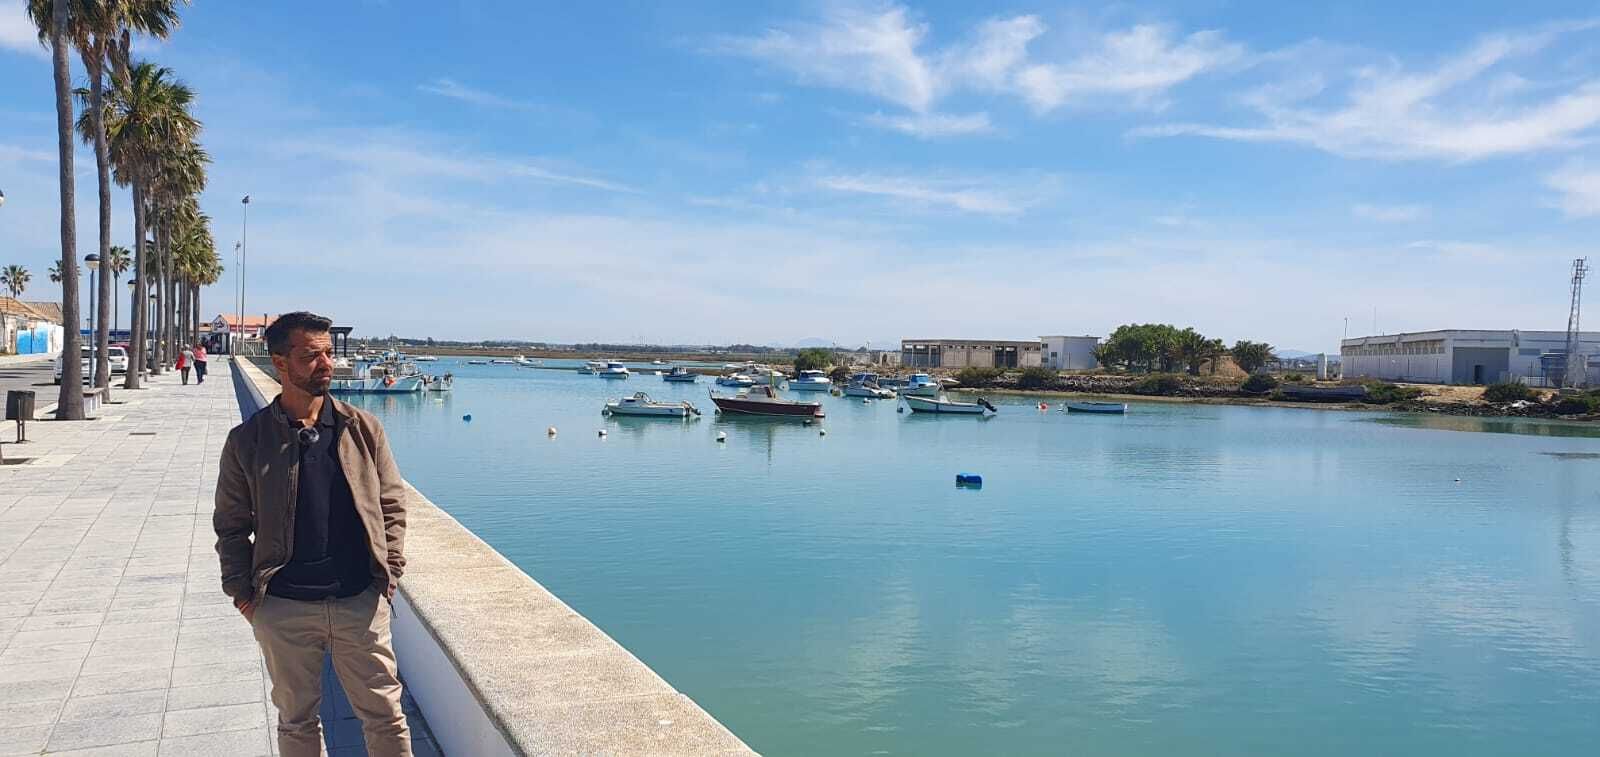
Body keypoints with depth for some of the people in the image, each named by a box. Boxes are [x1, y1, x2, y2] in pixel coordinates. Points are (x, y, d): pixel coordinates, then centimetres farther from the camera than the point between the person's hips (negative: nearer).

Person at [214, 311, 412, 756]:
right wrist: (242, 592, -1)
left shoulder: (363, 429, 1)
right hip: (282, 608, 0)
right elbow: (230, 524, 6)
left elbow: (392, 505, 5)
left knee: (385, 717, 8)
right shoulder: (247, 441, -1)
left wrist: (389, 573, -2)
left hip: (361, 603, 0)